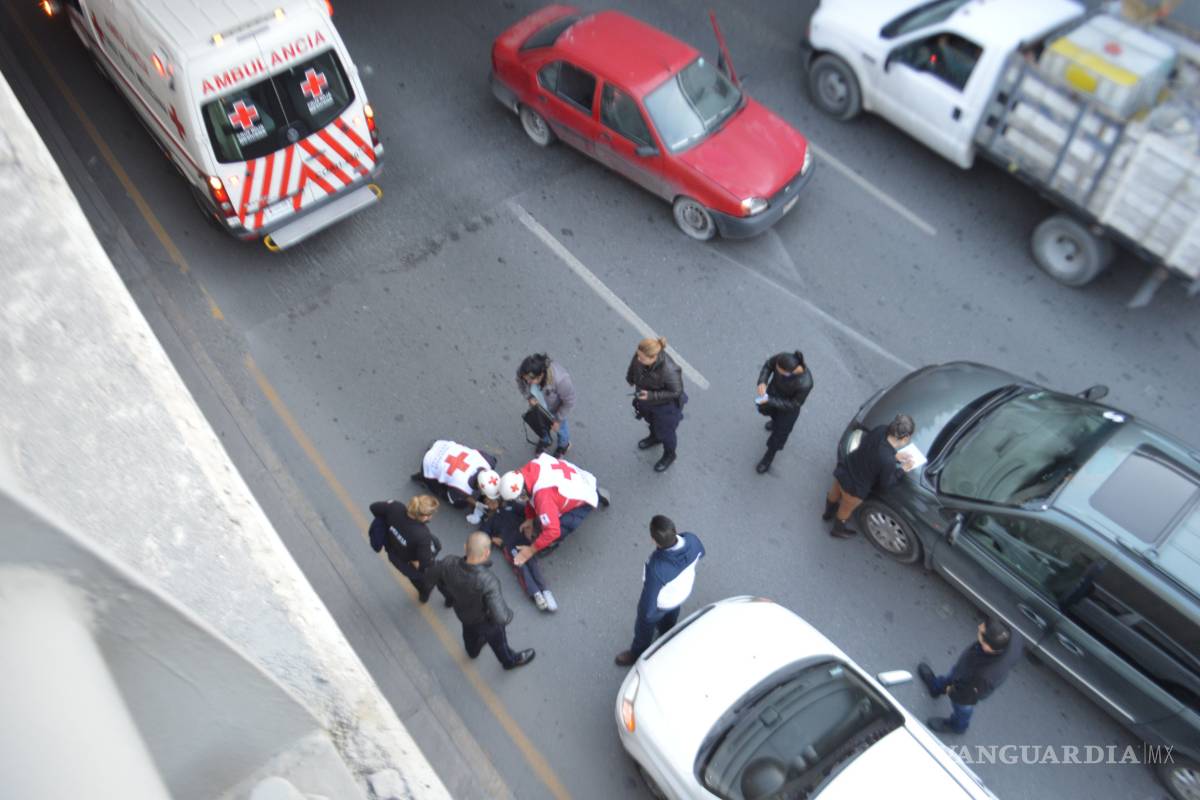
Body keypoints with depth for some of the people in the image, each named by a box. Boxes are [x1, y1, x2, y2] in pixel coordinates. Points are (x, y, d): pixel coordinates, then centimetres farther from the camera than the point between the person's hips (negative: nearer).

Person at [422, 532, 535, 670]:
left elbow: (429, 577, -12)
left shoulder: (449, 564, -33)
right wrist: (509, 614, -21)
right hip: (484, 621, -4)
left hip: (462, 612, 4)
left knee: (470, 631, 39)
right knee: (497, 640, 30)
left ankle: (473, 650, 72)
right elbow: (500, 617, -44)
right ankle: (510, 660, 61)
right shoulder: (488, 582, -47)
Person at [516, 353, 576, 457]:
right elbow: (520, 383, -9)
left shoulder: (560, 380, -48)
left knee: (559, 426, 27)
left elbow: (569, 402, -29)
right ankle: (545, 441, 64)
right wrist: (529, 397, -25)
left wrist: (558, 420, -19)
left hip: (556, 405, -3)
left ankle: (564, 445, 61)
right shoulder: (522, 371, -36)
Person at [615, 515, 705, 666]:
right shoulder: (691, 540, -35)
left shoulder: (656, 567, -49)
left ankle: (638, 654, 58)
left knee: (645, 626, 28)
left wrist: (646, 613, -10)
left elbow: (649, 601, -32)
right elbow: (700, 553, -7)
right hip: (684, 591, 5)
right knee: (671, 616, 39)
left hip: (661, 602, -5)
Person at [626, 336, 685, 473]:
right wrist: (630, 378, 14)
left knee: (665, 431, 23)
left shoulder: (669, 371, -46)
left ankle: (669, 456, 54)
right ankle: (654, 437, 70)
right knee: (650, 419, 35)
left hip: (664, 405, -5)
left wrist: (651, 396, -36)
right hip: (646, 396, 5)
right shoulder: (640, 355, -31)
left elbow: (676, 392, -29)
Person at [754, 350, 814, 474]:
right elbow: (768, 365, -12)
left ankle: (769, 457, 48)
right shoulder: (780, 359, -35)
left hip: (788, 406, -4)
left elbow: (794, 404, -27)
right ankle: (777, 420, 71)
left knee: (780, 432, 17)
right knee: (764, 409, 34)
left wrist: (770, 401, -30)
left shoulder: (805, 384, -44)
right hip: (773, 391, 4)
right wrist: (762, 382, -29)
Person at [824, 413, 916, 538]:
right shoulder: (888, 461, -36)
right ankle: (839, 529, 60)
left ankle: (829, 513, 69)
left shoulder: (880, 430, -20)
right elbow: (884, 484, -15)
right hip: (854, 487, -5)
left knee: (835, 494, 37)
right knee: (846, 509, 29)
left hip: (843, 469, 6)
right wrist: (902, 469, -5)